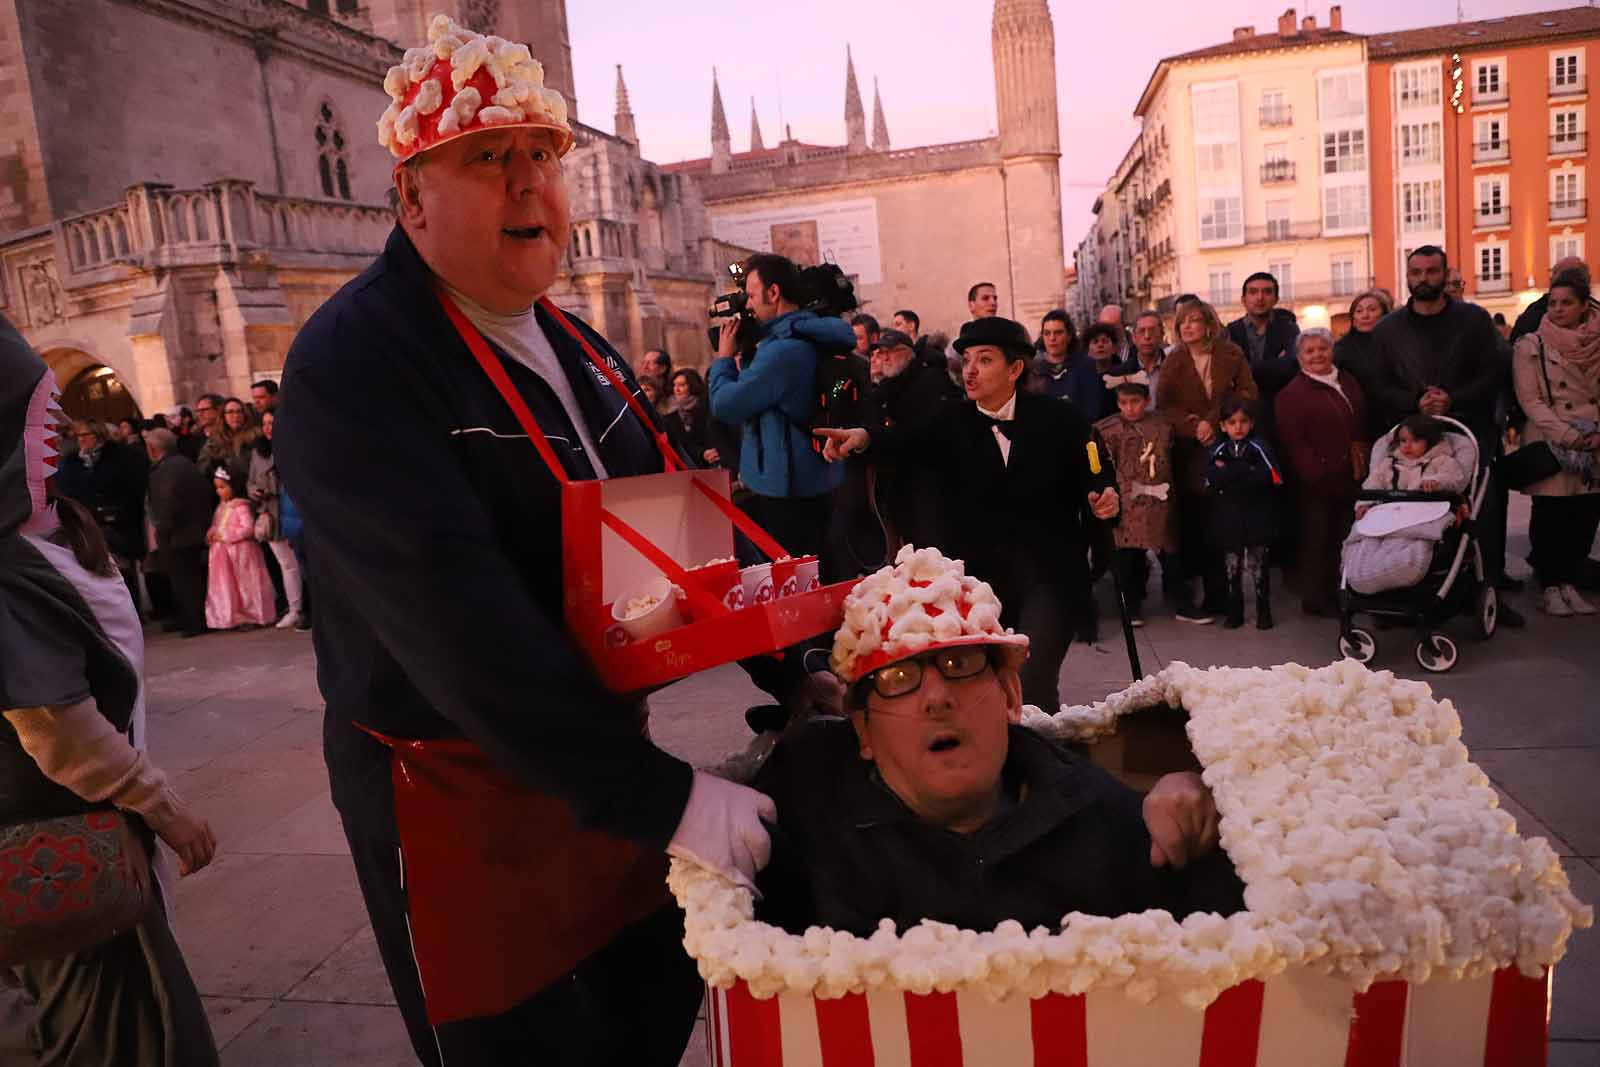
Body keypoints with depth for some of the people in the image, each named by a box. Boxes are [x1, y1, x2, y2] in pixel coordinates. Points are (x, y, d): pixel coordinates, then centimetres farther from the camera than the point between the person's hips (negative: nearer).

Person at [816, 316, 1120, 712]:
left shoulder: (1059, 418, -1)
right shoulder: (951, 423, 1)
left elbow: (1096, 475, 4)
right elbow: (906, 439, -18)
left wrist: (1104, 499, -20)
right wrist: (863, 438, -38)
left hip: (1050, 575, -2)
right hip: (980, 576, 3)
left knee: (1032, 687, -11)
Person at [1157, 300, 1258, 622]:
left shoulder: (1231, 355, 7)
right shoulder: (1173, 361, 8)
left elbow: (1248, 393, 0)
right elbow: (1165, 403, -2)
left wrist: (1212, 420, -11)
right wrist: (1194, 428, -15)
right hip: (1190, 451, 0)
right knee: (1192, 524, -4)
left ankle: (1217, 594, 11)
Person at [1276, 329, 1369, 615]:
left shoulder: (1349, 381, 13)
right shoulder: (1292, 394, -8)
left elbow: (1363, 423, 22)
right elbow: (1293, 442, -14)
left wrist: (1362, 453, 7)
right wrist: (1315, 474, -20)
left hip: (1349, 480, 6)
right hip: (1317, 483, -6)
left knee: (1342, 538, 13)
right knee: (1316, 539, 1)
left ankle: (1335, 592, 26)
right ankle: (1314, 598, 12)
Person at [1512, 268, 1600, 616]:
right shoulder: (1531, 346, -1)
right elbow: (1530, 401, -7)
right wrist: (1570, 436, -15)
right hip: (1550, 447, -3)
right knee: (1551, 517, 0)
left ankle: (1568, 583, 17)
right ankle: (1551, 587, 11)